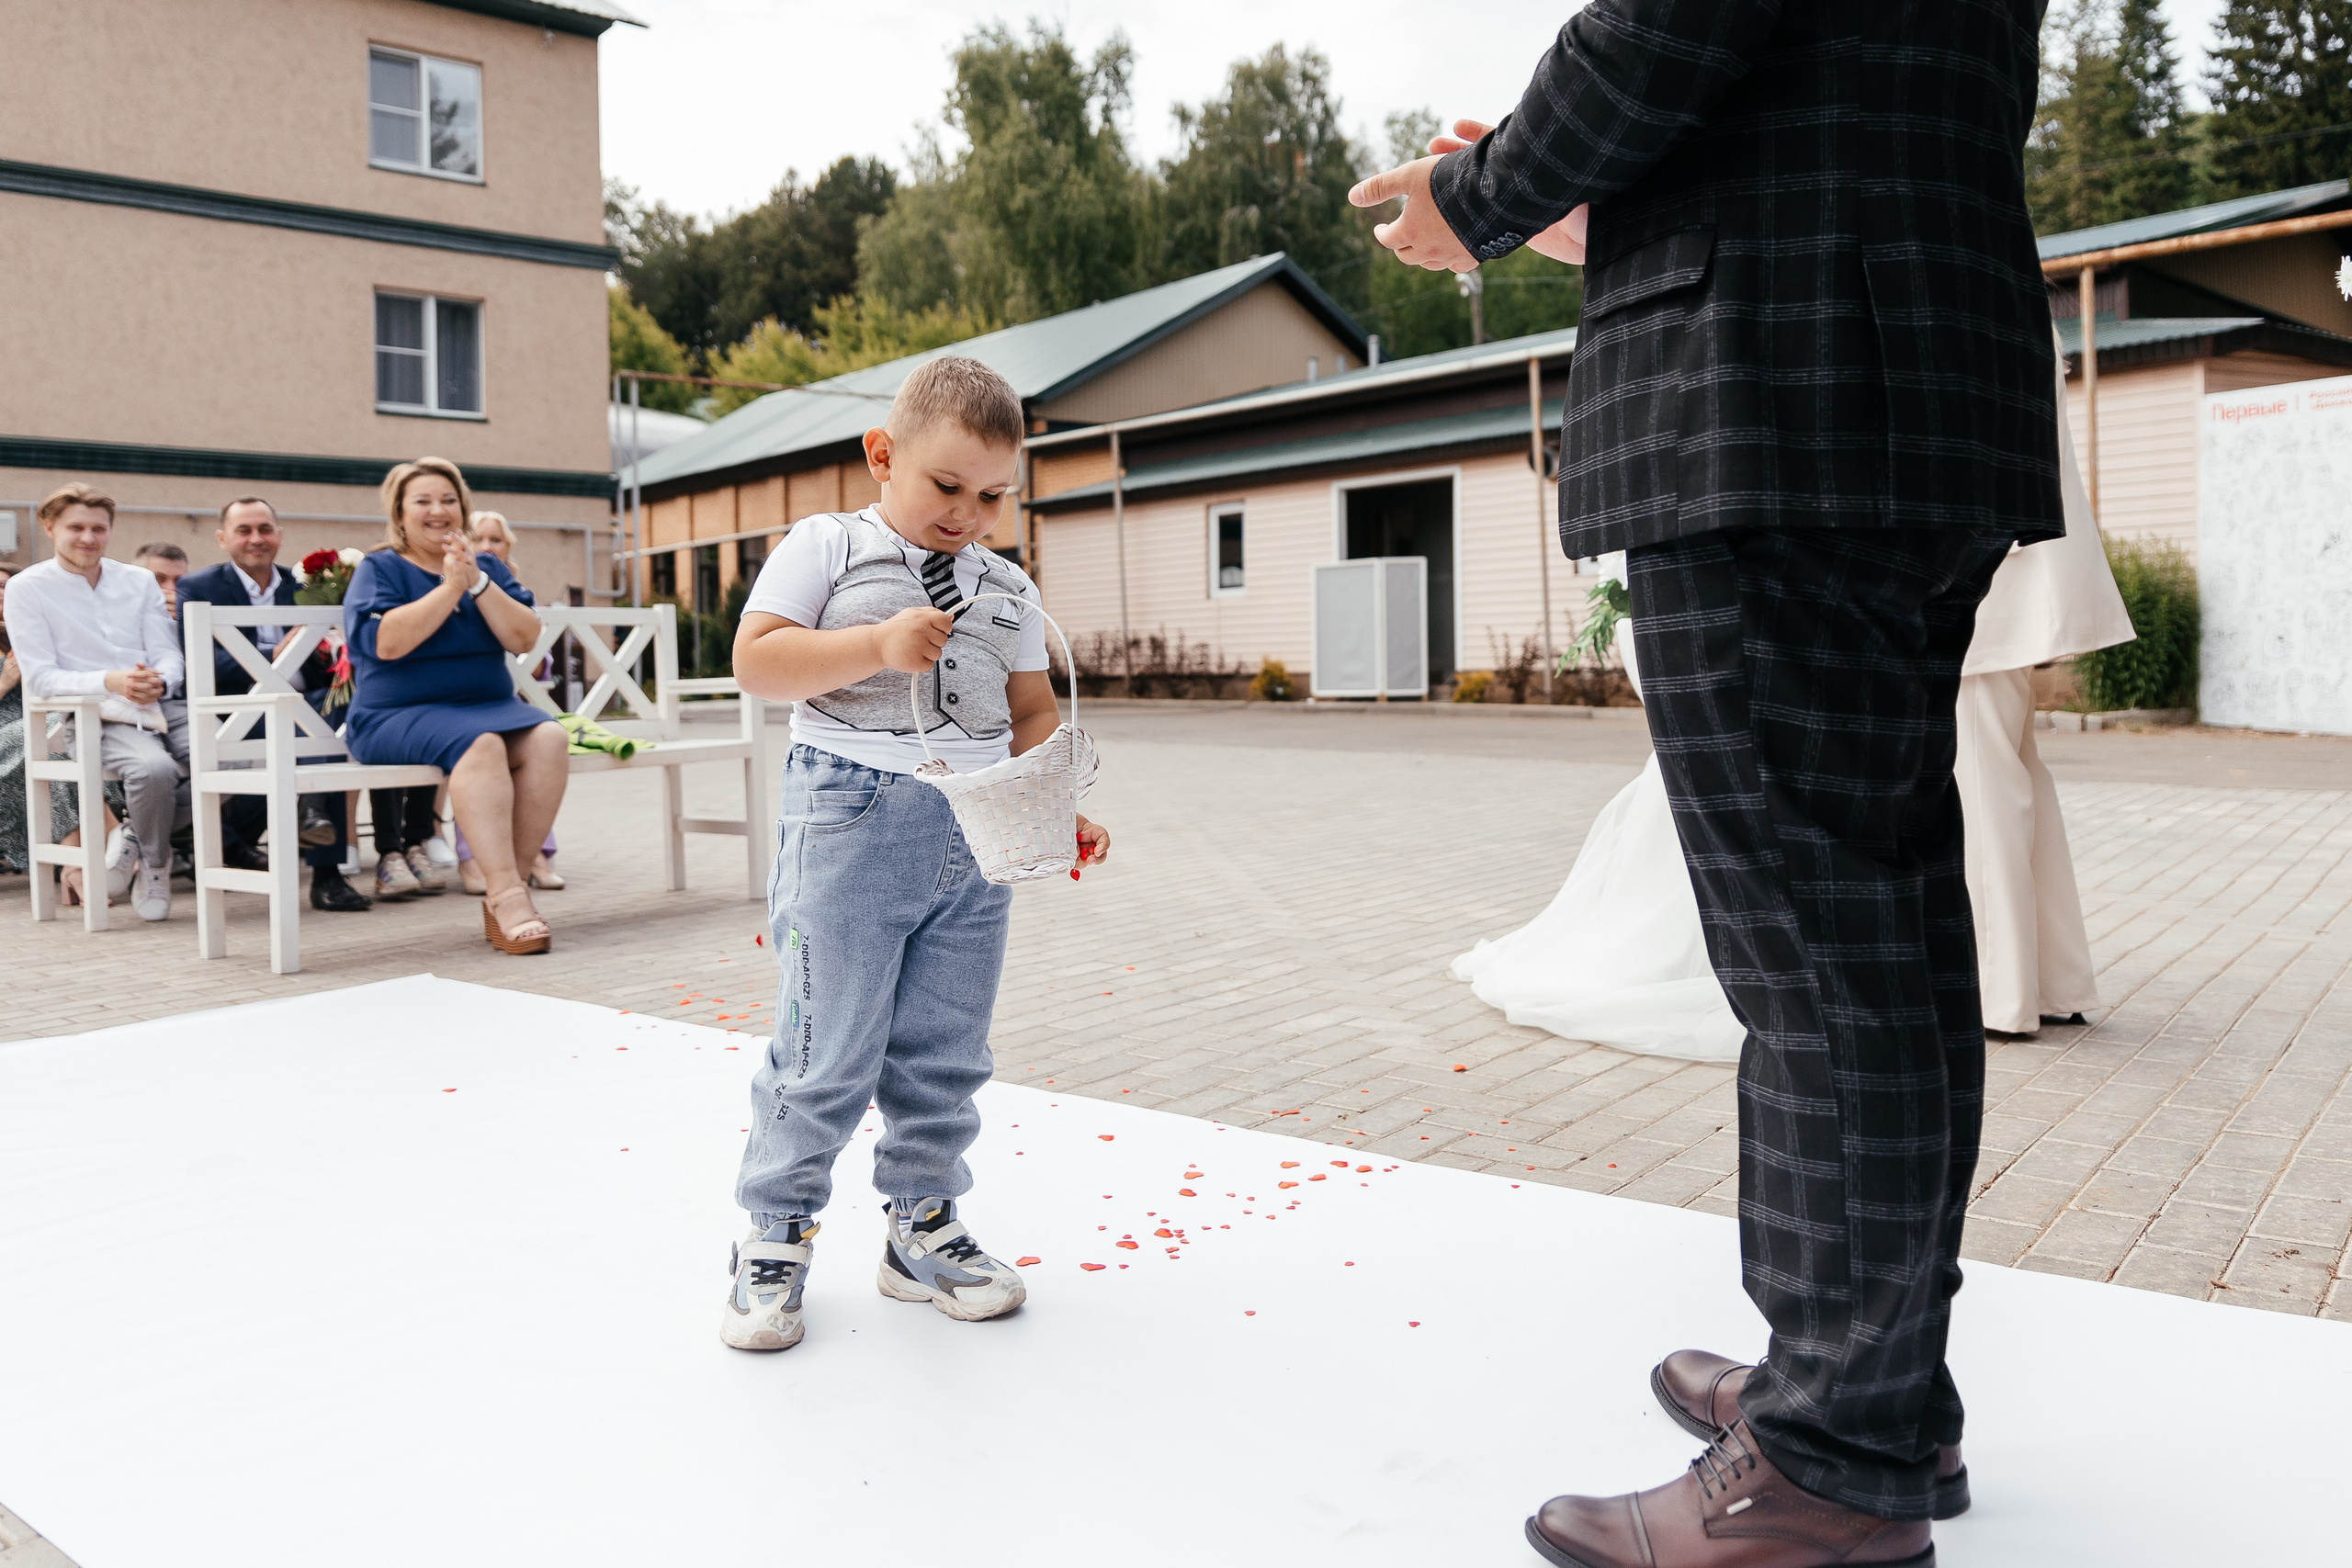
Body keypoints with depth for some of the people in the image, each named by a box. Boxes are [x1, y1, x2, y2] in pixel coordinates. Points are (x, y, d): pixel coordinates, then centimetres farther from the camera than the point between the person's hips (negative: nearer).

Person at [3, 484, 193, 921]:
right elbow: (39, 678, -4)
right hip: (92, 720, -4)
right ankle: (153, 866, -7)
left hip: (158, 708, 4)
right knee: (154, 768, -37)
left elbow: (169, 655, 10)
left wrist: (159, 681, -15)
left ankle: (135, 838, 1)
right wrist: (109, 682, -21)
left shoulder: (140, 581, 17)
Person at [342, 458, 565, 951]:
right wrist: (450, 586, -12)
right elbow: (385, 642, -15)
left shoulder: (489, 567, 17)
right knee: (479, 745, -36)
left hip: (490, 704, 4)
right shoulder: (378, 569, 5)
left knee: (549, 738, -28)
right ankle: (508, 895, -40)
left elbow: (524, 638, 1)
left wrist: (477, 582, -11)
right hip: (398, 715, -4)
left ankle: (502, 890, -26)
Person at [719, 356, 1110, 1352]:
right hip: (851, 821, -4)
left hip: (977, 838, 5)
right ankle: (775, 1238, 18)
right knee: (827, 1052, -1)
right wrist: (880, 645, -21)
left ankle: (923, 1229, 27)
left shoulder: (1006, 588, 14)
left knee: (946, 1053, 10)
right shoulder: (825, 547, 1)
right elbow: (755, 662, -10)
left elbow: (1033, 714, 16)